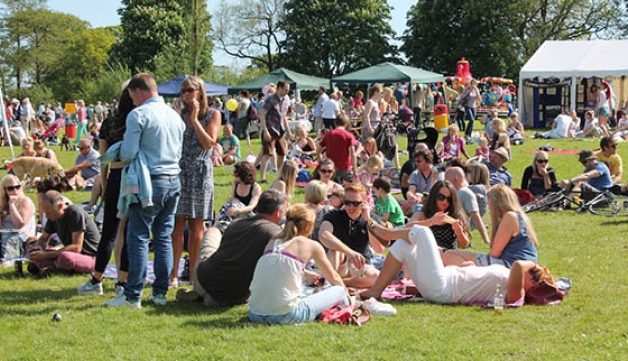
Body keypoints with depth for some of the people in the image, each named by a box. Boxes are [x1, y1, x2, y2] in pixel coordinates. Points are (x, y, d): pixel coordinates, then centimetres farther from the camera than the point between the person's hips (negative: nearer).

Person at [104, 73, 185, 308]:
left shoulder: (139, 115, -9)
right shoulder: (175, 115, 13)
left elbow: (128, 153, -13)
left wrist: (120, 157, 8)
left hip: (150, 183, -7)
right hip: (174, 181, 7)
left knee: (139, 238, -3)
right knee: (164, 238, 11)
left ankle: (132, 295, -3)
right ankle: (160, 292, 13)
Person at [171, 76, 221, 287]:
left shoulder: (213, 115, 3)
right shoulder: (180, 114, 11)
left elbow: (209, 143, -9)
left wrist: (194, 119, -11)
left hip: (200, 173, -2)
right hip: (179, 170, 2)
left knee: (196, 226, 4)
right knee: (177, 224, -2)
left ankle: (193, 273, 12)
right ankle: (173, 273, 1)